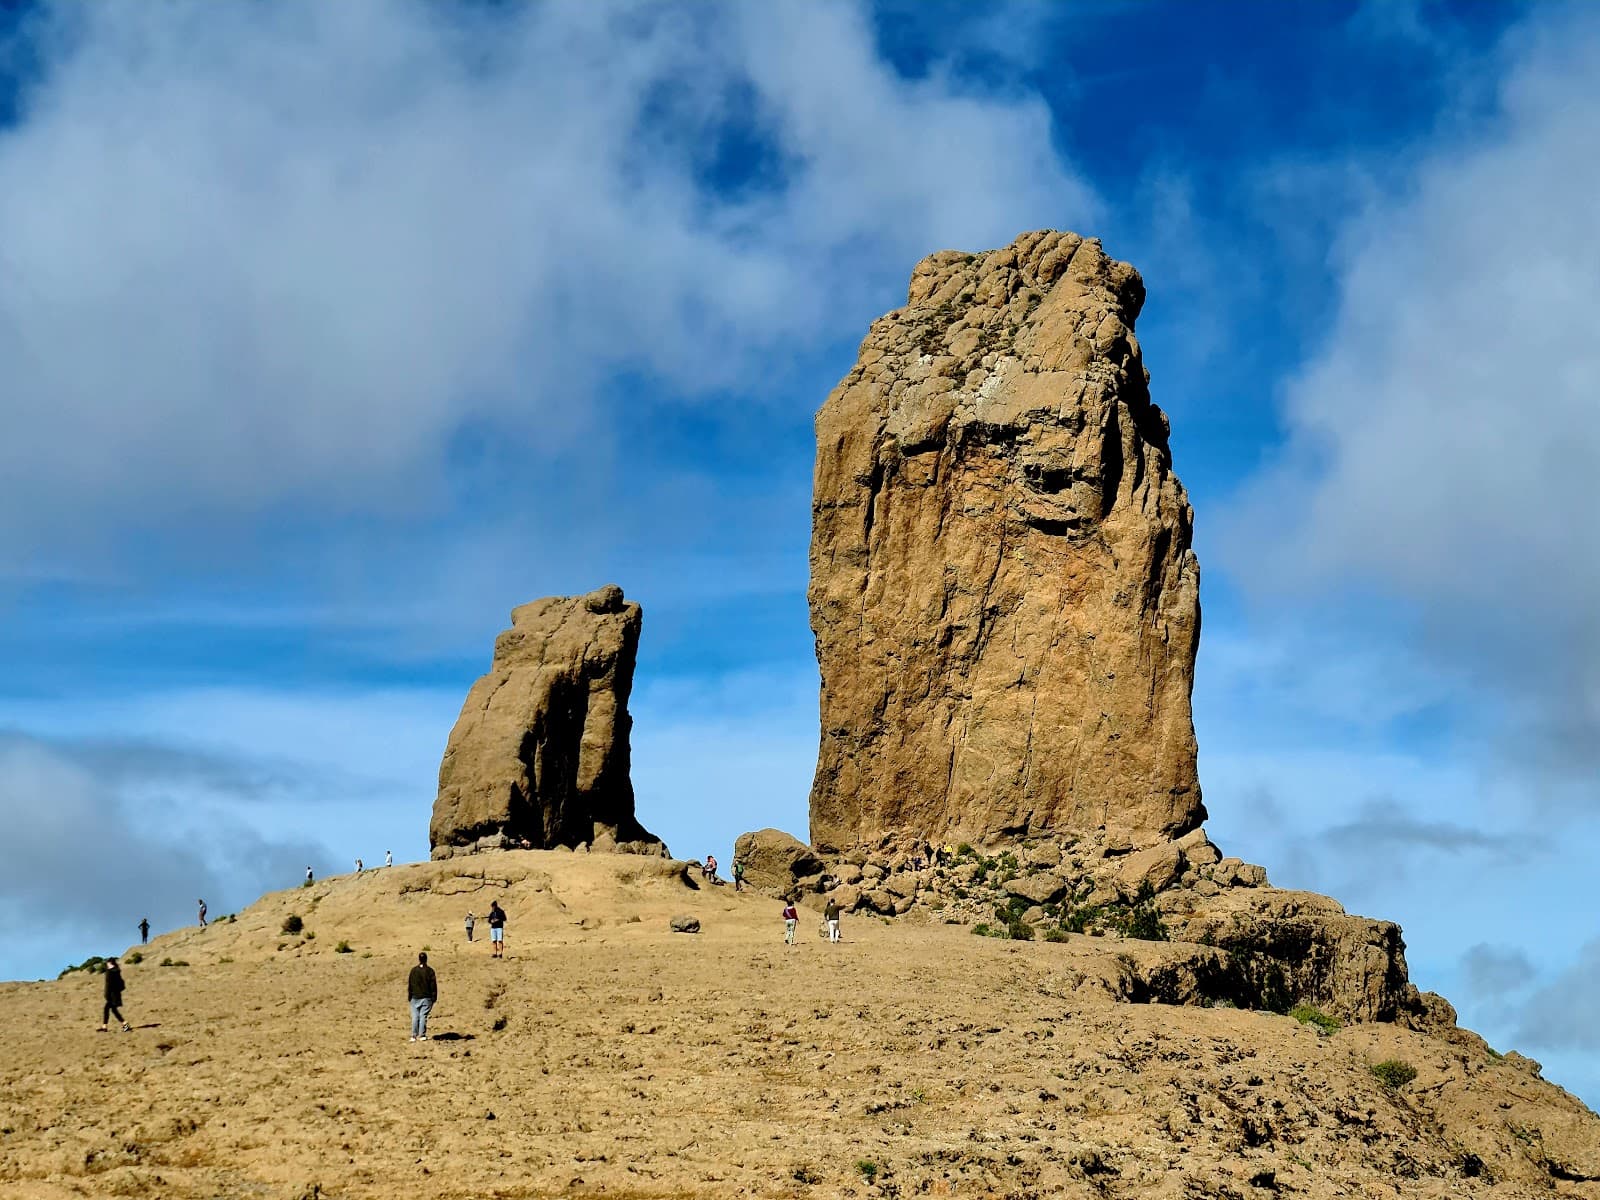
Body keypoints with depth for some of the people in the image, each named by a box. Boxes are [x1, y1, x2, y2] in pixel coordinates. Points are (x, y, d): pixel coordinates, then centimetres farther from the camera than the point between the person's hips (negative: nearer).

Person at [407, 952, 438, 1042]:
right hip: (426, 997, -1)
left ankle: (414, 1035, 2)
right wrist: (434, 998, 4)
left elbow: (409, 984, 3)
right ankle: (422, 1035, -3)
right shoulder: (430, 971, -4)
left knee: (415, 1016, 5)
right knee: (423, 1016, 0)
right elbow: (433, 985, -2)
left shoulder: (413, 970, -1)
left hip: (415, 997, 1)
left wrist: (409, 997, 12)